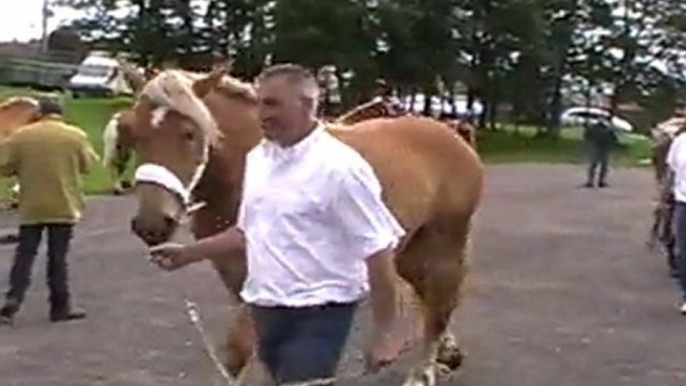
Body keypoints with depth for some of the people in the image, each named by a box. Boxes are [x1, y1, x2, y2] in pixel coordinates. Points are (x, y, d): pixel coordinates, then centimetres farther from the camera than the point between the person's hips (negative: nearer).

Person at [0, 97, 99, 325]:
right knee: (57, 257, 6)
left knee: (24, 255, 7)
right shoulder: (76, 135, -3)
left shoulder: (22, 136, -2)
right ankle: (60, 307, 11)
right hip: (63, 206, 0)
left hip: (31, 208, 1)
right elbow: (87, 165, 5)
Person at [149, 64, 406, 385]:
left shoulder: (340, 167, -17)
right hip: (267, 312, 8)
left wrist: (385, 334, -16)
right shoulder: (258, 158, 6)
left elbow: (378, 250, -16)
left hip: (317, 316, -8)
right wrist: (188, 254, 12)